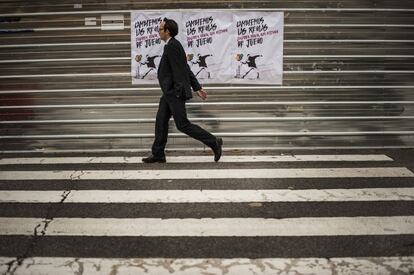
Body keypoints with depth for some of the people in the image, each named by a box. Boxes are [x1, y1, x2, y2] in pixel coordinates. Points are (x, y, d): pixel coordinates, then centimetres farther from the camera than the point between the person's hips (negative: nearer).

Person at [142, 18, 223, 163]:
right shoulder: (174, 45, 16)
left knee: (183, 125, -6)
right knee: (160, 121, 10)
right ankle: (158, 154, 17)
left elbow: (179, 69, -21)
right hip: (169, 92, 10)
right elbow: (186, 69, 17)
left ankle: (214, 142, 1)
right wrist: (197, 87, 18)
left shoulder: (171, 46, -16)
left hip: (175, 92, -10)